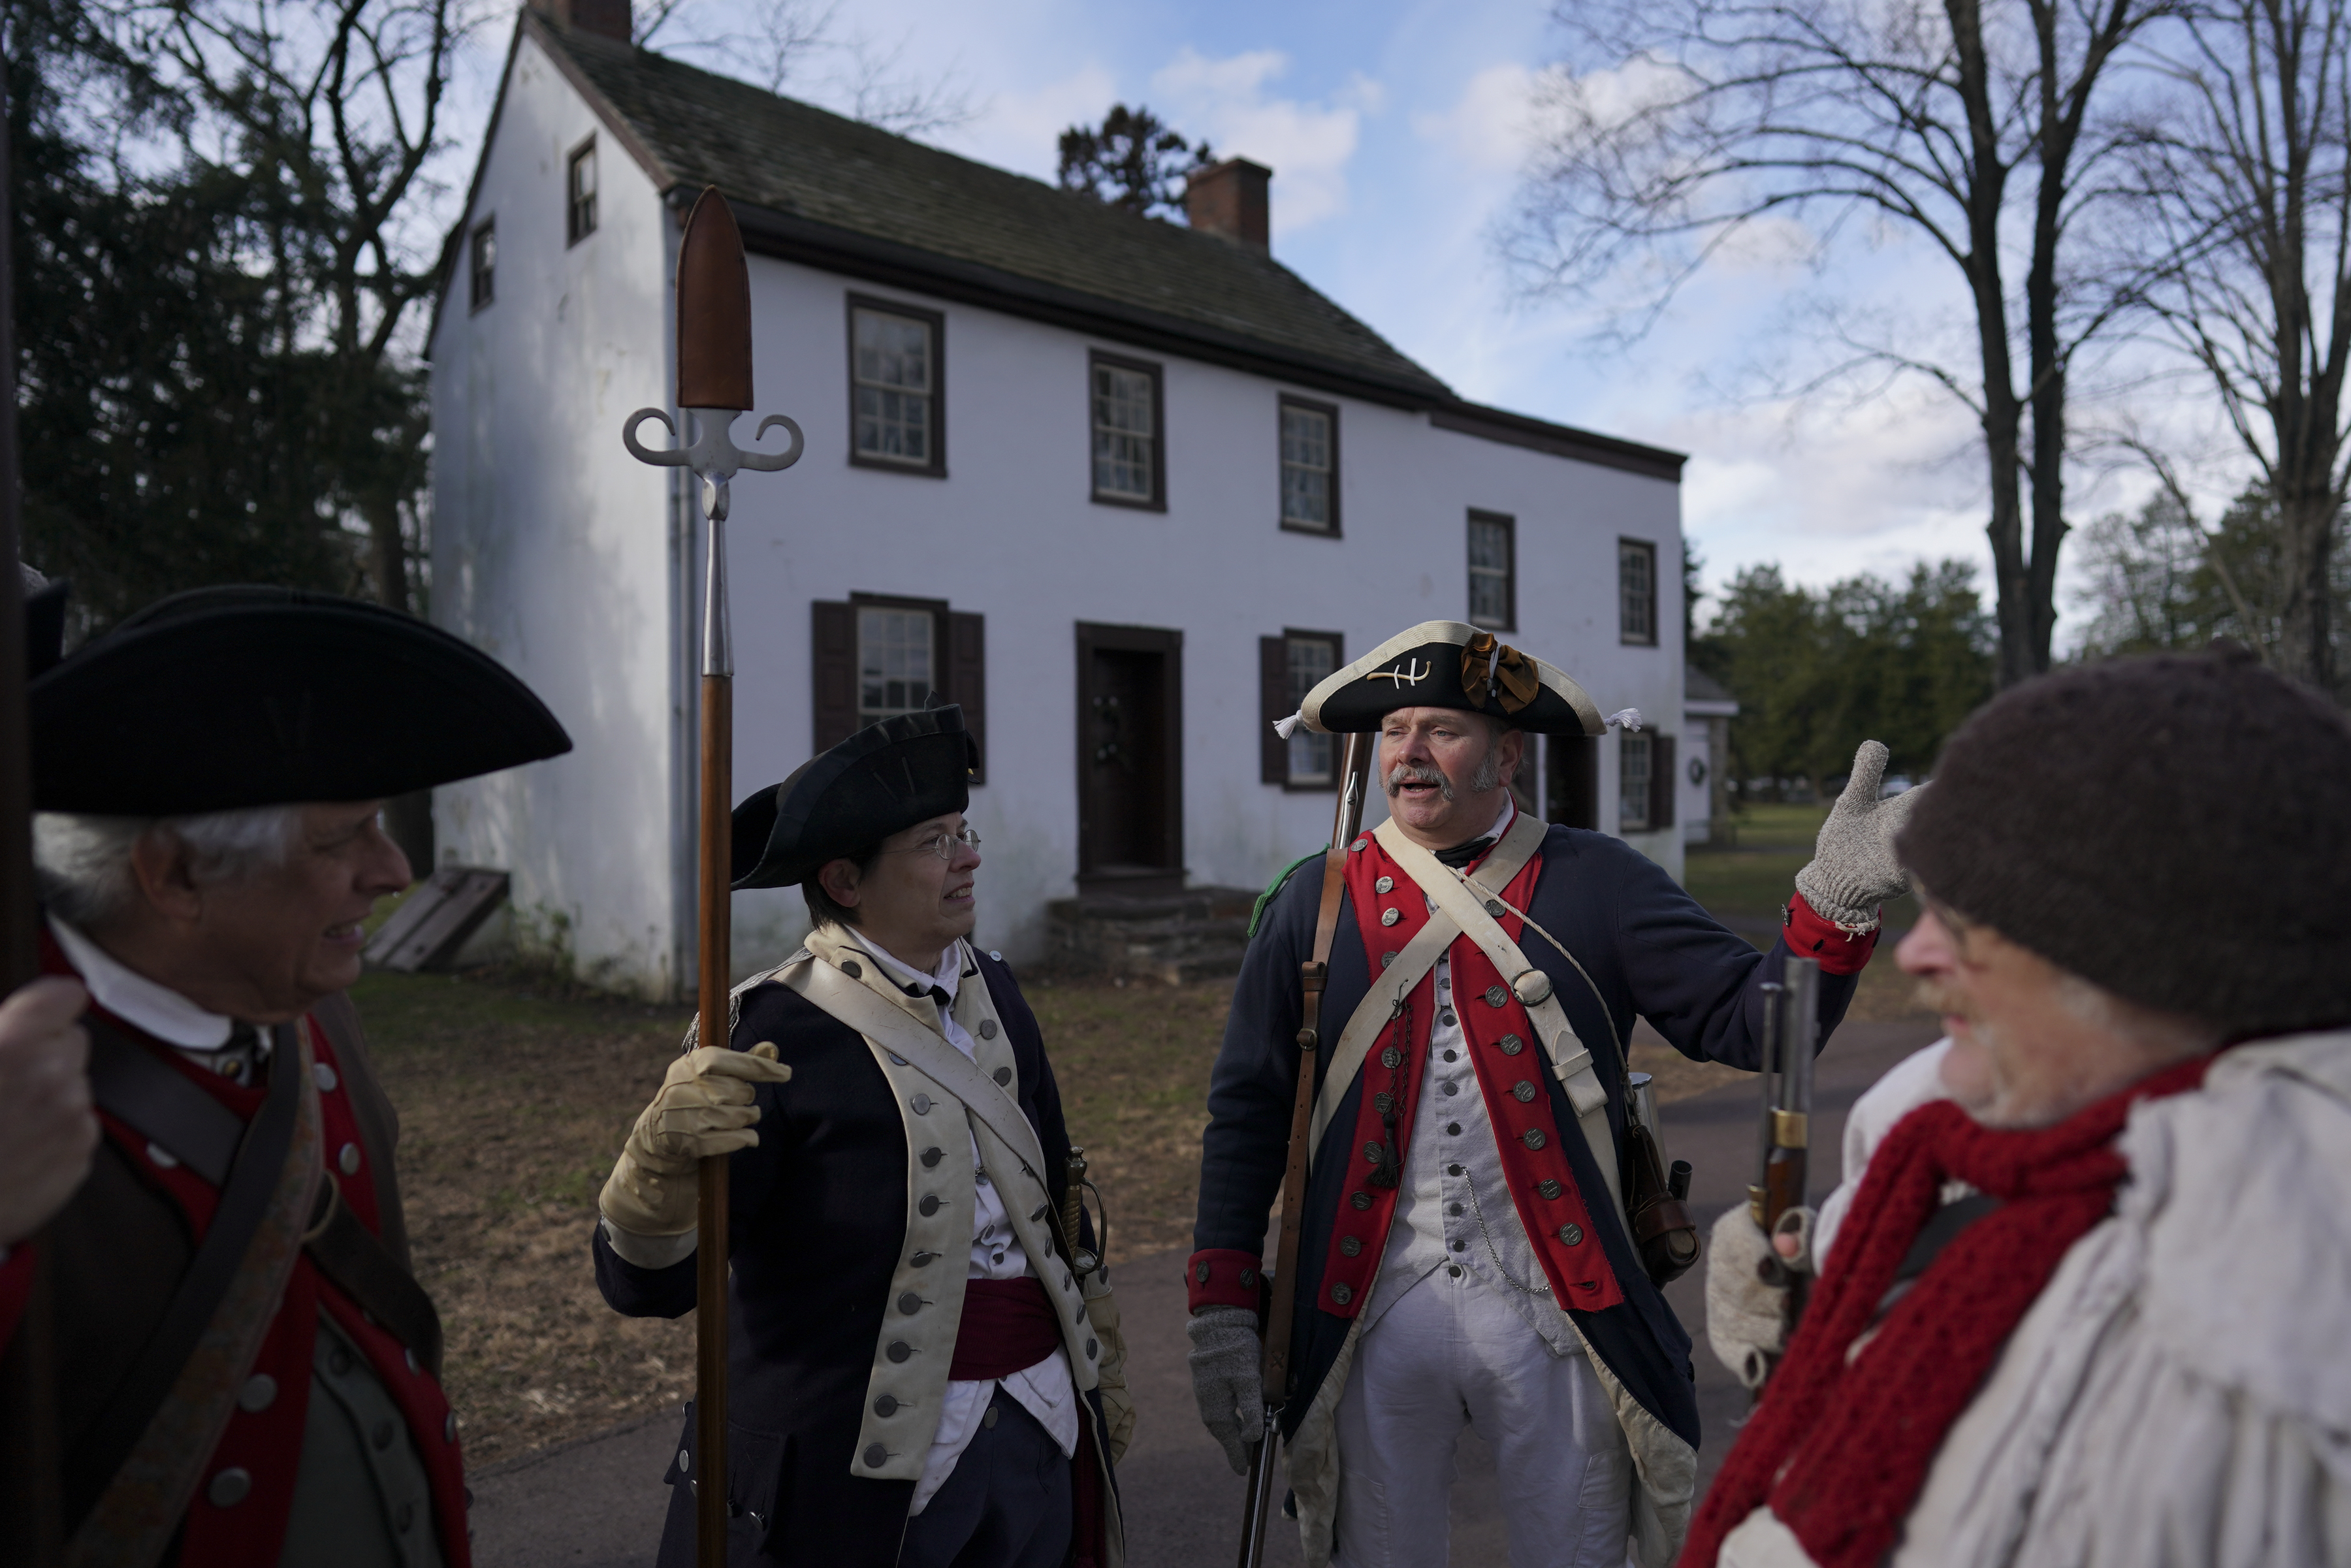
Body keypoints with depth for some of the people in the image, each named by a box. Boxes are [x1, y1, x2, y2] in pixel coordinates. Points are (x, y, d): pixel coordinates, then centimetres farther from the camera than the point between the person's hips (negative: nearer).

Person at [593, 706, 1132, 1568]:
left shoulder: (993, 994, 1)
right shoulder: (777, 1034, -18)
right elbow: (645, 1286, -20)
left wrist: (1101, 1363, 17)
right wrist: (661, 1156, -40)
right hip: (859, 1459, -5)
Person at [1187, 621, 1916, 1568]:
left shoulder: (1597, 886, -3)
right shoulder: (1315, 903, -1)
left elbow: (1748, 1023, -8)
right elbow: (1246, 1109, 2)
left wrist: (1834, 897, -24)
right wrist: (1222, 1310, 0)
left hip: (1555, 1314, 0)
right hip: (1373, 1316, 1)